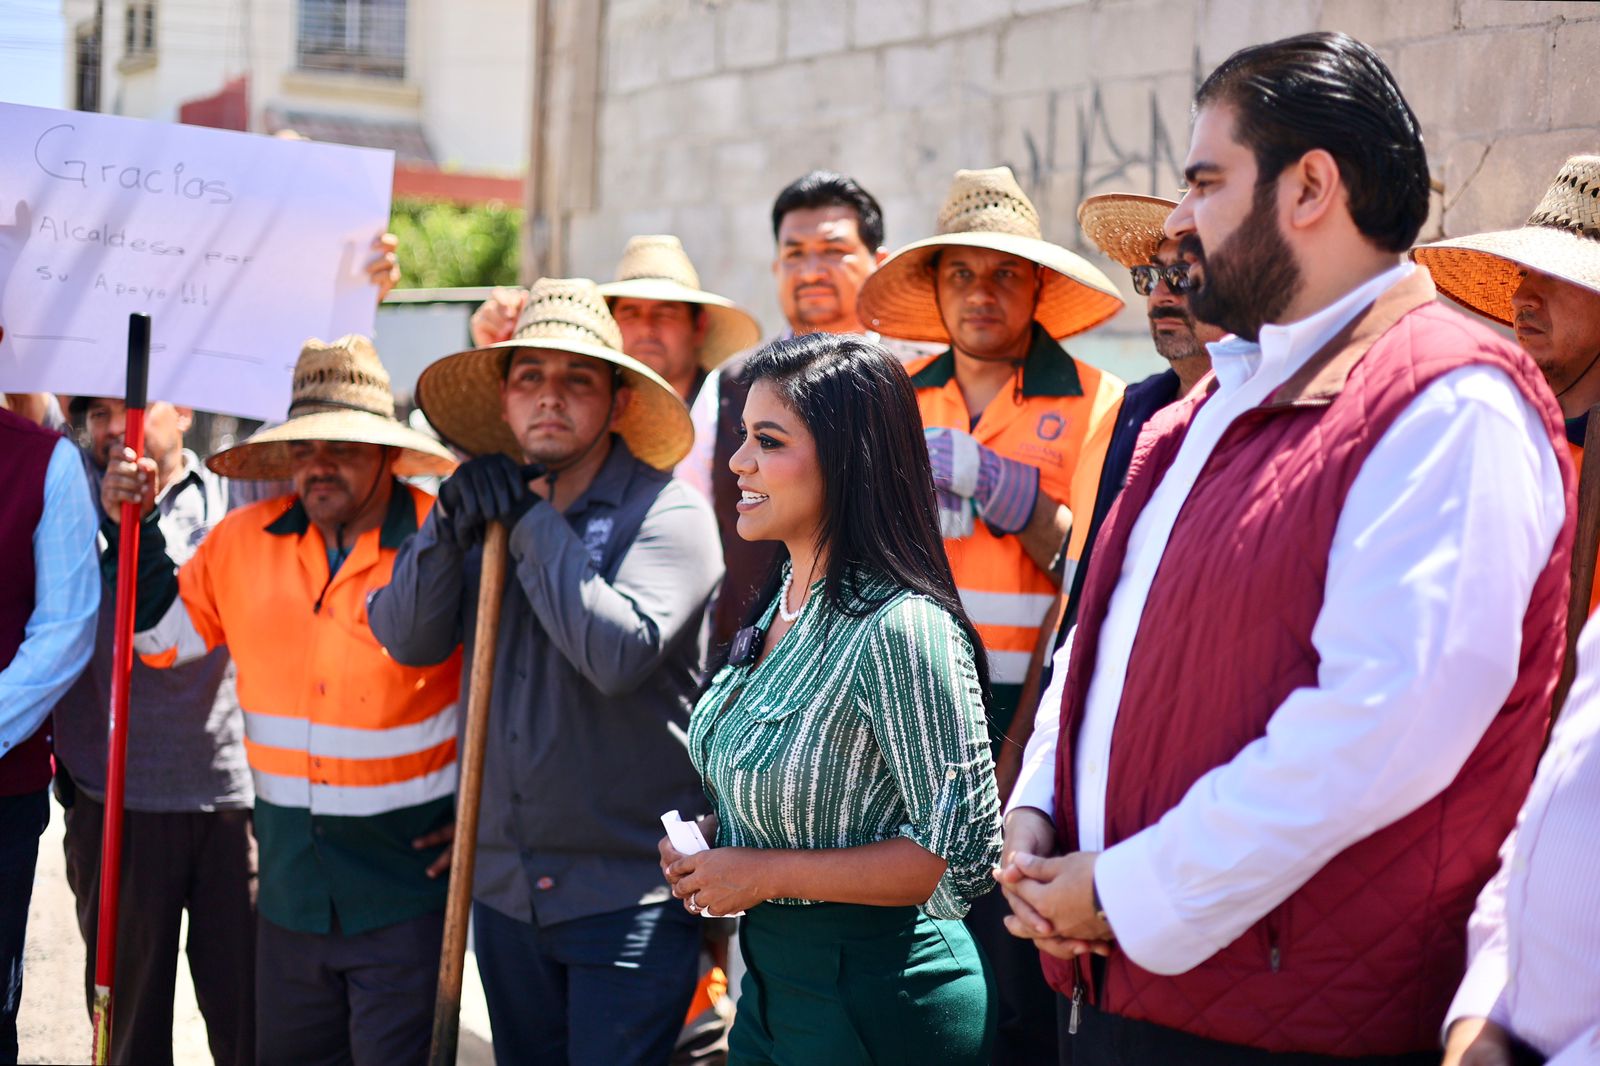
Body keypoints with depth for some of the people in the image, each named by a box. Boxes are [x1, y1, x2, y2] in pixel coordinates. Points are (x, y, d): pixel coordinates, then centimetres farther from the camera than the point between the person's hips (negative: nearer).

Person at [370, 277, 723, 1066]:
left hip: (629, 896, -6)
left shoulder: (667, 512, -10)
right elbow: (408, 640, 1)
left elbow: (618, 652, -25)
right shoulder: (488, 508, 8)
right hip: (506, 885, 6)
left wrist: (536, 524, -17)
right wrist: (450, 526, -14)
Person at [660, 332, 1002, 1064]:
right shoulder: (783, 602, 5)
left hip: (876, 1004, -8)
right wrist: (710, 851, 0)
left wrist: (765, 873, -19)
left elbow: (961, 854, -23)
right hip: (768, 979, 8)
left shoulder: (900, 629, -22)